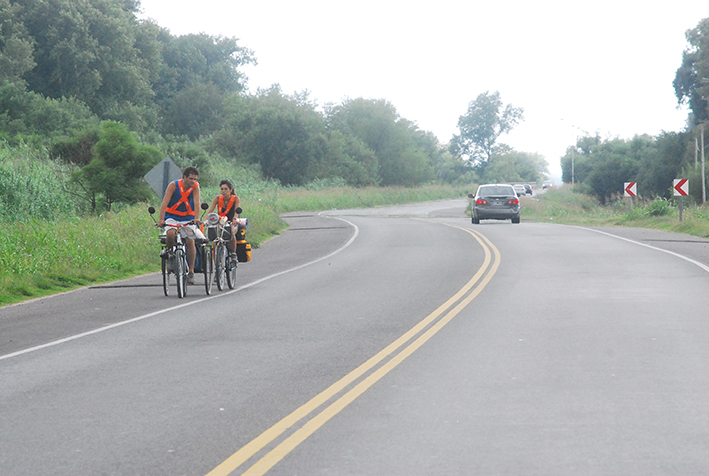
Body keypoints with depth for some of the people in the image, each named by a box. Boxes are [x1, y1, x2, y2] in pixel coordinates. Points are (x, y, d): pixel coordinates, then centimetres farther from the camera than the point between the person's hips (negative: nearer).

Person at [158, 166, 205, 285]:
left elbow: (197, 203, -21)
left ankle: (191, 271, -8)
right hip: (172, 216, -1)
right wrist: (161, 219, -32)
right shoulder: (174, 185, -13)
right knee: (170, 234, -31)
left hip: (188, 218, 1)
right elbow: (165, 202, -20)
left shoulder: (195, 187, -9)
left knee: (190, 241, -16)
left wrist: (196, 218, -38)